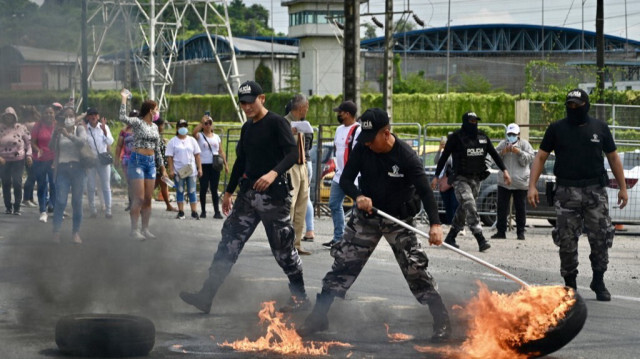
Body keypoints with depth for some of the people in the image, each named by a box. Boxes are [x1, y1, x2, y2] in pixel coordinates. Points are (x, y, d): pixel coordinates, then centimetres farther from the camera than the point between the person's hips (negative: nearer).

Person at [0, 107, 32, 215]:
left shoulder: (21, 128, 2)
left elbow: (28, 142, 8)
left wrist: (28, 155, -2)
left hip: (18, 159, -1)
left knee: (17, 183, -8)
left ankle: (17, 207, 1)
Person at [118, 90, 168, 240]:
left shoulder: (154, 127, 15)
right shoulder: (138, 122, -6)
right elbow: (122, 117, -26)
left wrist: (162, 167, 19)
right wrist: (124, 99, -20)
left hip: (151, 162, 7)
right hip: (137, 161, -7)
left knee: (148, 199, 6)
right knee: (139, 198, -10)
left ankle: (145, 229, 12)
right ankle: (134, 229, -6)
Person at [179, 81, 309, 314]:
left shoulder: (277, 123, -8)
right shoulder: (247, 128, 16)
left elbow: (292, 153, -18)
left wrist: (274, 173, -33)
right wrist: (229, 191, 25)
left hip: (273, 195, -7)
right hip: (248, 194, 7)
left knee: (283, 248, 0)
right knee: (230, 242, 1)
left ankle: (300, 297, 14)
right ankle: (206, 296, -2)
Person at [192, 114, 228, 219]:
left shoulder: (216, 137, 14)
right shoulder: (200, 136, 2)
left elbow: (221, 152, 14)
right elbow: (194, 133, -23)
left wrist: (225, 164, 8)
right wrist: (202, 121, -22)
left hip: (215, 165, 2)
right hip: (204, 165, -2)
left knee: (214, 189, 2)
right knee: (203, 189, 1)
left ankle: (217, 211, 0)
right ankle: (203, 211, 8)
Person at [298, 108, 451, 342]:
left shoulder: (406, 156, -23)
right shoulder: (362, 149, -12)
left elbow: (425, 191, -29)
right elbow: (345, 179, -7)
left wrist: (435, 224, -43)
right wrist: (358, 196, -30)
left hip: (399, 219, -3)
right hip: (366, 216, 4)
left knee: (415, 268, -10)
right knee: (343, 263, 2)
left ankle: (442, 322, 0)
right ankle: (318, 317, 11)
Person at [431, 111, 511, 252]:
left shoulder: (482, 137, 9)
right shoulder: (455, 137, -5)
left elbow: (494, 154, 15)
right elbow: (444, 156, -1)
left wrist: (504, 170, 7)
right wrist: (436, 176, -1)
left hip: (476, 179, 6)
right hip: (460, 178, -6)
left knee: (463, 209, 11)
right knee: (470, 206, -20)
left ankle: (450, 237, 23)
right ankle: (481, 240, -28)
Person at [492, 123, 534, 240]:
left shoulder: (524, 144, 3)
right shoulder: (502, 144, 10)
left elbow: (530, 158, -5)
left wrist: (519, 152, -19)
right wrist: (502, 152, -12)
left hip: (520, 182, -2)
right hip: (504, 181, 2)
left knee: (520, 209, 2)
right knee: (502, 207, 1)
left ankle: (520, 232, 9)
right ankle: (501, 231, 6)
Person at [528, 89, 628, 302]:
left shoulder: (600, 128, 9)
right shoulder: (557, 129, 6)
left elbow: (613, 158, 14)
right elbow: (540, 157, 5)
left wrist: (623, 188, 10)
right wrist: (532, 186, -6)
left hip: (595, 190, 1)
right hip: (567, 191, 0)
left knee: (601, 238, -3)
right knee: (567, 242, 0)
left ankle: (599, 281, 13)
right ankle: (570, 284, 13)